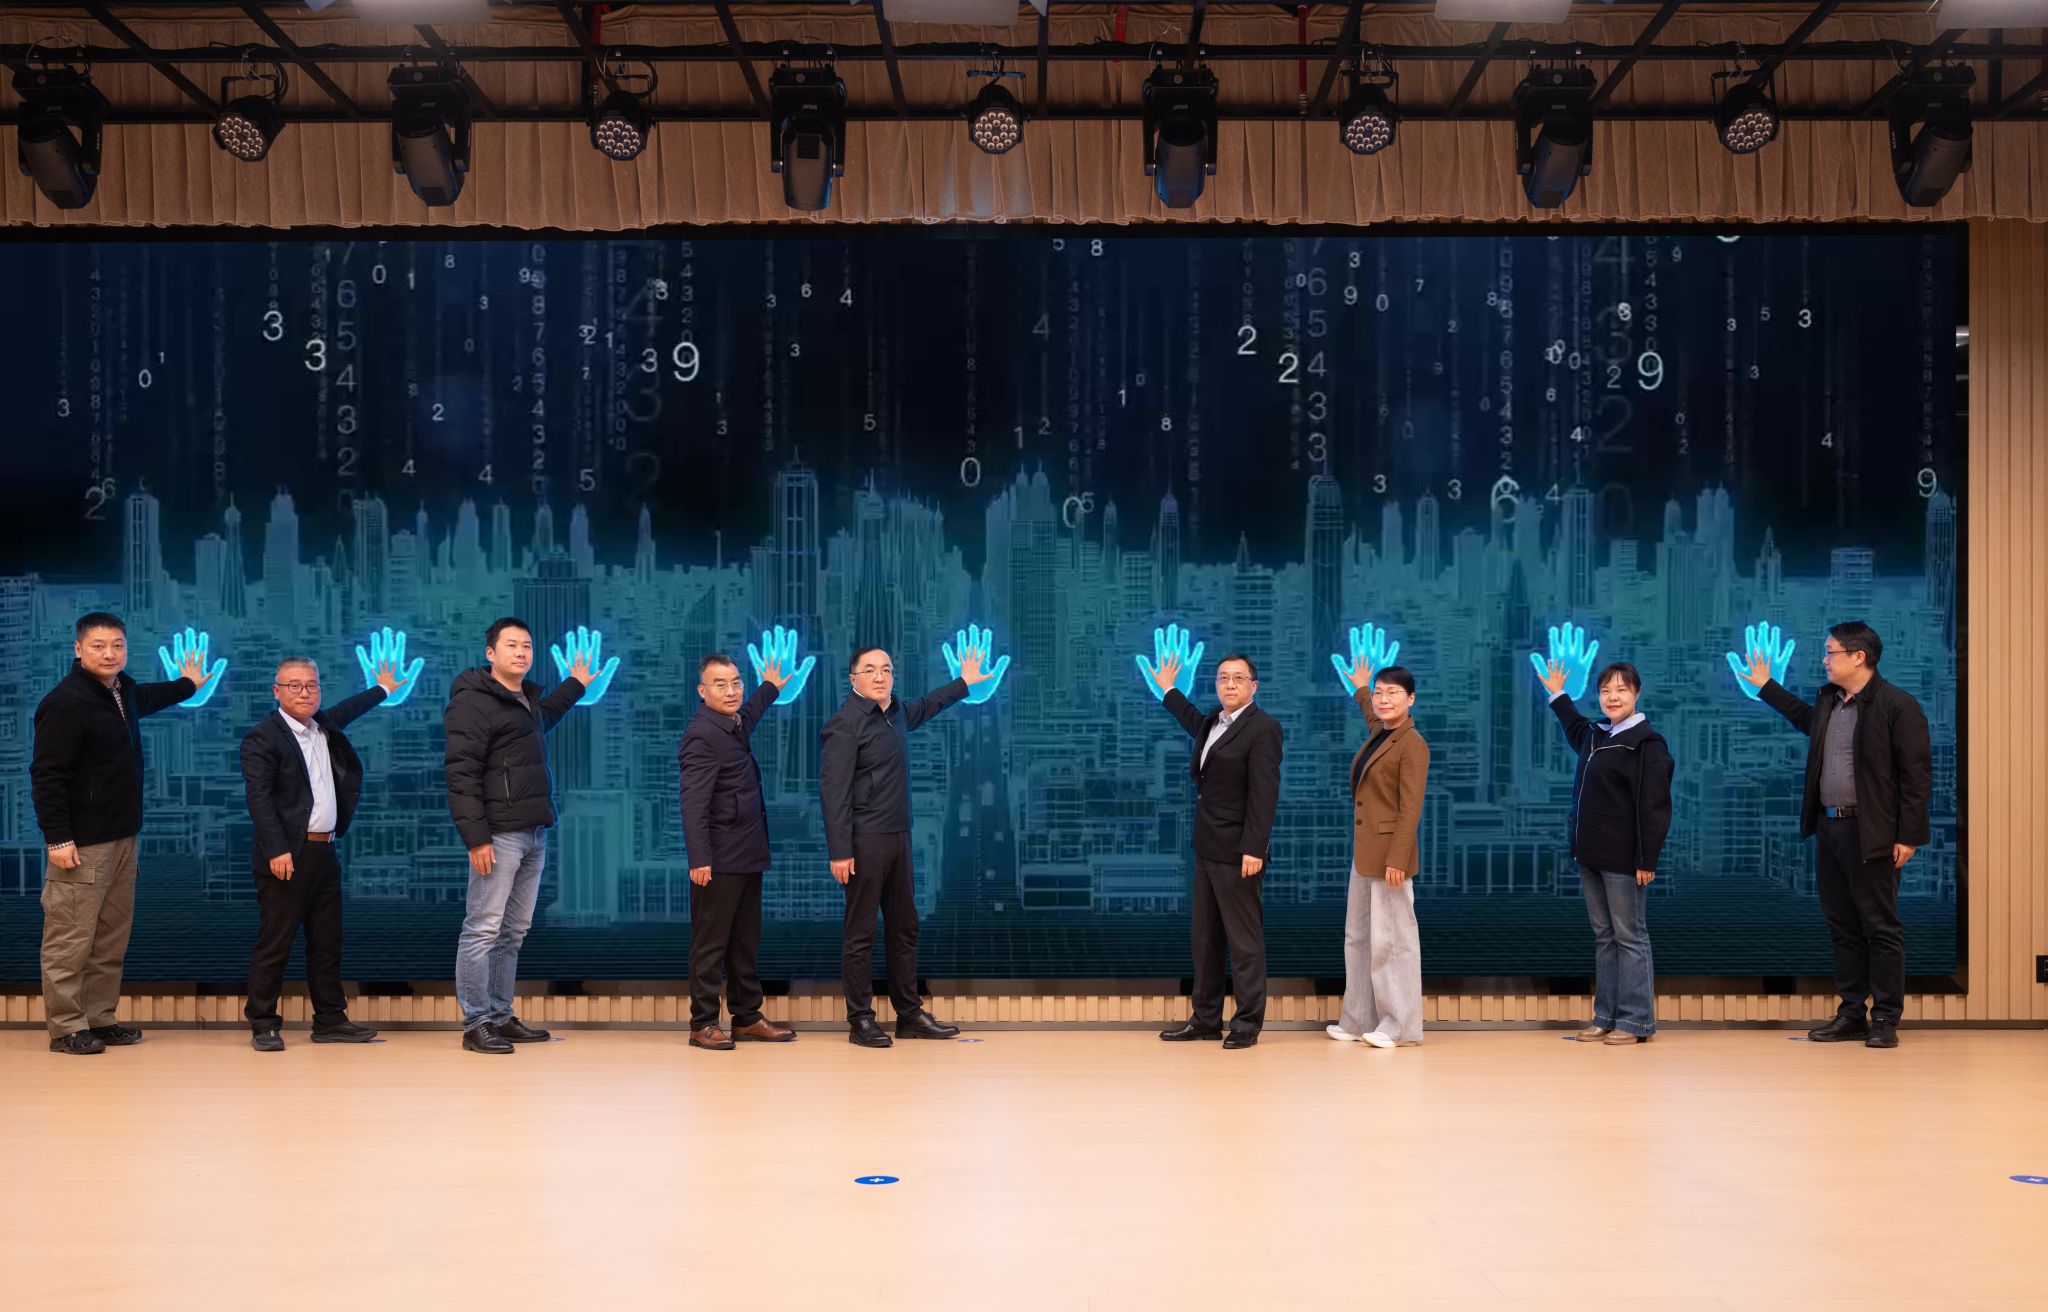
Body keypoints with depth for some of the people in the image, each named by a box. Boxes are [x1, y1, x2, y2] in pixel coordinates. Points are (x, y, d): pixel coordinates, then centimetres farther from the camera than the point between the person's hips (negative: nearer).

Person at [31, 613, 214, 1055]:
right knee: (70, 939, -3)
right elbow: (46, 775, -17)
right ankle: (66, 1028, 3)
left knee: (112, 939, 11)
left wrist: (187, 684, 53)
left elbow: (146, 699, 39)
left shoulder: (123, 691, 11)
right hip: (81, 844, -9)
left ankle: (100, 1019, 19)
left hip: (122, 838, 9)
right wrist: (58, 839, -20)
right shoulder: (64, 703, -15)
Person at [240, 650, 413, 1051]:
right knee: (274, 942, -2)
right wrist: (277, 851, -24)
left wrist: (382, 689, 52)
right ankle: (263, 1025, 7)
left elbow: (348, 710, 38)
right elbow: (258, 797, -16)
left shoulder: (325, 725, 14)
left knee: (327, 941, 10)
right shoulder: (262, 738, -9)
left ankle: (330, 1021, 17)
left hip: (325, 853, 8)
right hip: (287, 857, -7)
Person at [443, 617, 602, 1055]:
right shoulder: (473, 702, -10)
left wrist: (575, 684, 52)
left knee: (513, 932, 12)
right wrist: (476, 838, -21)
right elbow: (461, 773, -16)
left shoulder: (526, 698, 18)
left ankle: (501, 1018, 20)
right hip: (499, 834, -9)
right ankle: (476, 1024, 0)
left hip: (534, 834, 9)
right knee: (483, 929, -5)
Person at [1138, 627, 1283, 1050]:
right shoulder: (1214, 721, 12)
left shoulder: (1263, 728, -13)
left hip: (1236, 850, -9)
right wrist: (1169, 691, 45)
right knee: (1204, 937, 14)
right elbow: (1197, 725, 39)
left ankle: (1247, 1023, 6)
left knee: (1244, 938, -1)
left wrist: (1253, 850, -23)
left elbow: (1264, 794, -19)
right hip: (1207, 847, 9)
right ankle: (1205, 1018, 22)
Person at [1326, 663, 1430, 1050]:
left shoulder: (1413, 745, -12)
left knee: (1391, 939, -4)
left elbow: (1410, 809, -16)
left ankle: (1401, 1027, 4)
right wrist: (1360, 690, 57)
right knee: (1358, 937, 12)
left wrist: (1397, 859, -22)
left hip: (1388, 853, -9)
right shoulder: (1378, 734, 13)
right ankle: (1359, 1021, 19)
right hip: (1364, 852, 9)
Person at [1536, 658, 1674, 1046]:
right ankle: (1606, 1017, 14)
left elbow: (1654, 807, -14)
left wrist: (1647, 859, -18)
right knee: (1603, 937, 10)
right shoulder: (1594, 736, 13)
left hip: (1623, 858, -8)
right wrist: (1558, 695, 47)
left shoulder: (1647, 743, -10)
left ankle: (1636, 1021, 2)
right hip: (1591, 854, 8)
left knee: (1629, 937, -2)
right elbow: (1574, 726, 41)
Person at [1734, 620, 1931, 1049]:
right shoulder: (1828, 699, 11)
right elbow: (1807, 719, 37)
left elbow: (1916, 775, -13)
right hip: (1829, 828, 8)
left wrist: (1908, 836, -16)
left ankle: (1885, 1020, 8)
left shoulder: (1898, 705, -12)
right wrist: (1765, 686, 36)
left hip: (1870, 833, -8)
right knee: (1843, 928, 12)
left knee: (1880, 928, 0)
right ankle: (1850, 1014, 20)